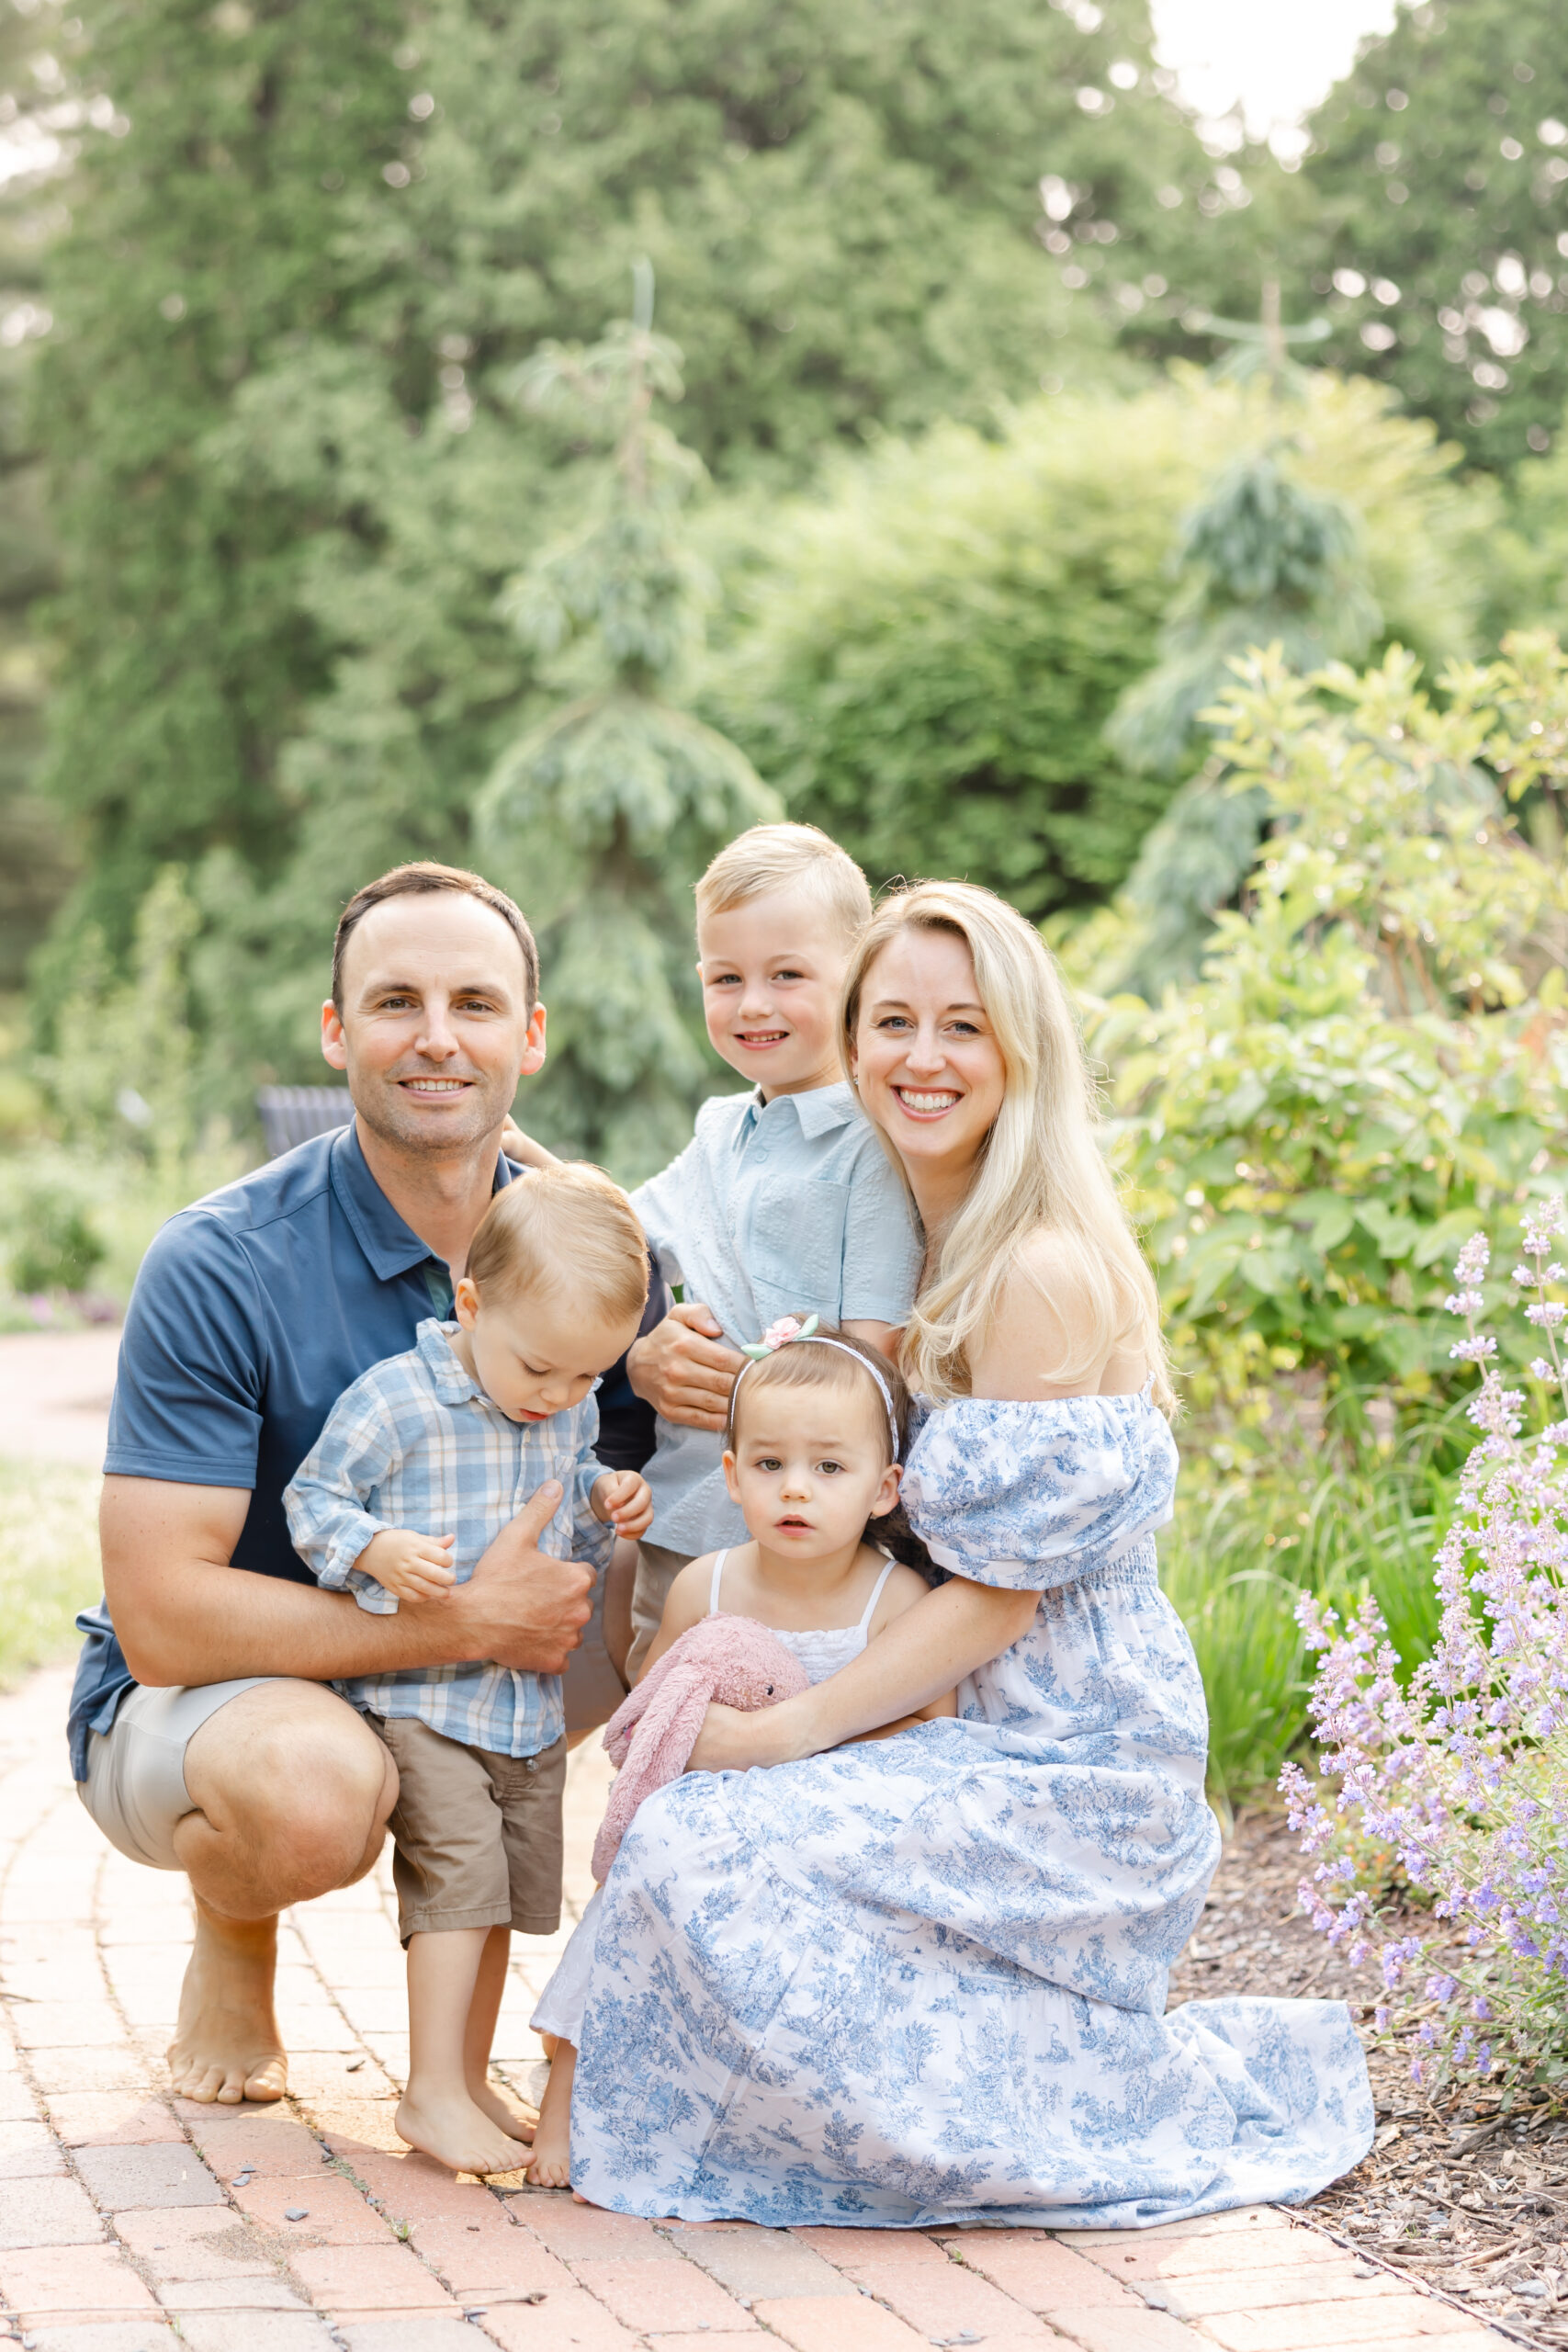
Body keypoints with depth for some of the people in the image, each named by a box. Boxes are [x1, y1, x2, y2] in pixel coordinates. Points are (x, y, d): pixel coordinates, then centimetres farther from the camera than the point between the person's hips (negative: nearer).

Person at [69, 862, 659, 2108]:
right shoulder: (218, 1267, -22)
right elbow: (161, 1617, -27)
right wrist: (472, 1622, -30)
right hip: (190, 1698, -5)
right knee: (320, 1785, -38)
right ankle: (232, 1941, 0)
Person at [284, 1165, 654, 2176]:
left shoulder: (575, 1411, 5)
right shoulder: (393, 1398, -15)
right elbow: (313, 1499, -9)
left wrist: (607, 1507, -3)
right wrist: (380, 1551, -26)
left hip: (531, 1702, 7)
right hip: (418, 1694, -7)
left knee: (509, 1894, 12)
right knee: (460, 1871, -17)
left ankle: (471, 2080, 25)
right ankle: (434, 2093, -10)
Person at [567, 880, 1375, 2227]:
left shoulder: (1044, 1272, -19)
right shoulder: (941, 1253, 11)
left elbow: (1007, 1588, -18)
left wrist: (784, 1732, -15)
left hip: (1070, 1773, -9)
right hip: (1008, 1747, 9)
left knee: (706, 1853, -20)